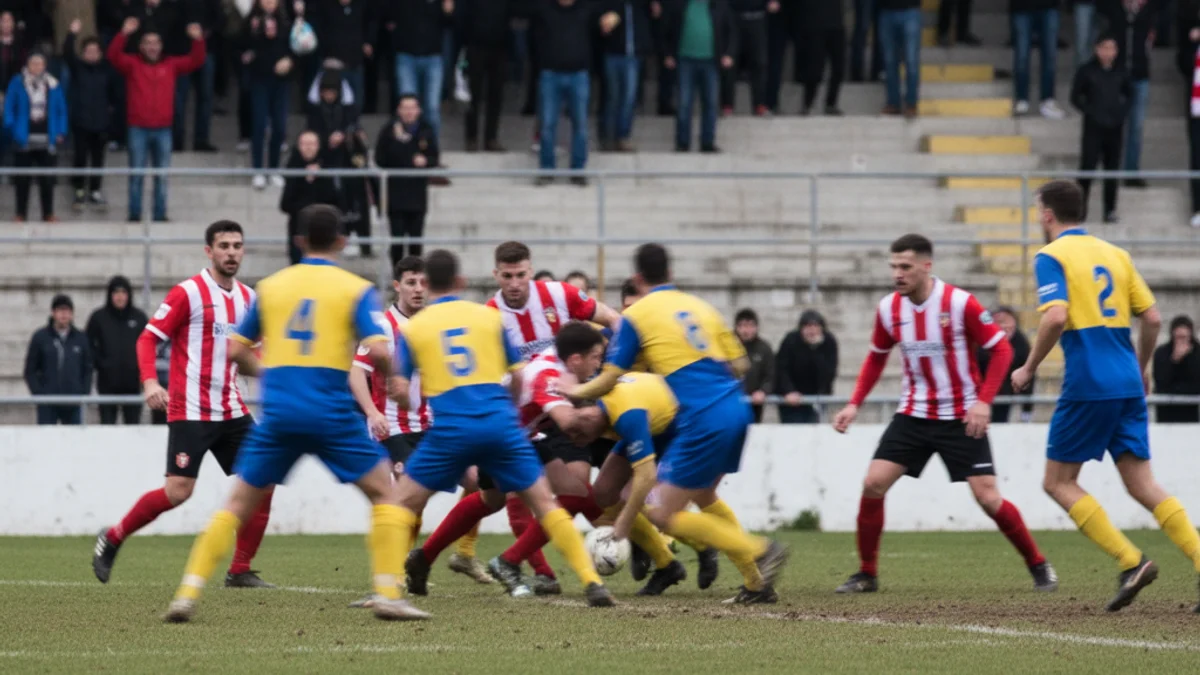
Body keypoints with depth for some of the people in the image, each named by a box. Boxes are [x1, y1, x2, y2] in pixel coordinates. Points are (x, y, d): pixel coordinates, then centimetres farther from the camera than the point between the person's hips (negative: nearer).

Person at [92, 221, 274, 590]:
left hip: (232, 411, 6)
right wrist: (149, 382, -23)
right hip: (190, 411, -6)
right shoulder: (188, 293, -8)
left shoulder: (247, 298, 11)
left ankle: (240, 571, 5)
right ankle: (112, 538, 10)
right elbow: (148, 338, -8)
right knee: (178, 491, -13)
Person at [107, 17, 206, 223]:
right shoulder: (132, 64, 2)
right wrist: (124, 34, -26)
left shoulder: (170, 65, 9)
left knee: (162, 176, 5)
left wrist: (198, 40, -12)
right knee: (137, 175, 0)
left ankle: (160, 215, 10)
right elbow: (114, 56, -13)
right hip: (138, 129, -2)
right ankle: (134, 215, 5)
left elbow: (195, 61, 5)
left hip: (163, 129, 2)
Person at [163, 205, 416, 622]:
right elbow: (378, 352, -10)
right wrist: (389, 375, 11)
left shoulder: (270, 287, 12)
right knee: (385, 493, 12)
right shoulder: (356, 290, 2)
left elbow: (236, 351, 14)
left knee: (239, 504, 12)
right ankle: (388, 595, 0)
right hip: (332, 415, -3)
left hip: (278, 413, 3)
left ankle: (188, 593, 0)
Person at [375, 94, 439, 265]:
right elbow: (380, 160, -8)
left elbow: (435, 159, 10)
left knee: (416, 237, 6)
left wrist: (425, 161, -13)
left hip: (418, 192, 2)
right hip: (395, 192, -2)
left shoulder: (426, 131, 4)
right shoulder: (389, 130, -3)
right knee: (397, 237, -5)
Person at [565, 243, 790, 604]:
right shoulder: (700, 306, 18)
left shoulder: (635, 316, 1)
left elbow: (609, 379, 2)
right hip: (736, 408, 7)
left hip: (703, 419, -7)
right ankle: (756, 582, 17)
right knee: (703, 496, 26)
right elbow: (739, 364, 16)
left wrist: (579, 391, 21)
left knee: (665, 516, 0)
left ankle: (759, 551, -9)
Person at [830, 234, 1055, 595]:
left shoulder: (960, 303, -17)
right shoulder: (889, 308, -3)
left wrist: (984, 401, -20)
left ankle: (1039, 566, 10)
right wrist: (854, 404, 4)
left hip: (962, 418, -4)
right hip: (914, 414, 4)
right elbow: (876, 357, 15)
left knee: (988, 498, -9)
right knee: (873, 484, -9)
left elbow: (1001, 349, -10)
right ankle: (867, 574, 5)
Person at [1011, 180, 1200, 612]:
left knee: (1059, 482, 6)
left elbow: (1055, 317, -19)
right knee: (1141, 484, 7)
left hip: (1087, 386, -6)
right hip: (1127, 387, 6)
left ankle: (1130, 560, -8)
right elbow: (1152, 318, 14)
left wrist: (1029, 368, -7)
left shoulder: (1051, 257, -4)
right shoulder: (1115, 255, 16)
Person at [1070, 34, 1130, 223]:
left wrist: (1123, 111, 7)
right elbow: (1075, 97, 2)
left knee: (1112, 169, 5)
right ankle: (1080, 208, 0)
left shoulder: (1120, 73, 7)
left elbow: (1129, 94, 21)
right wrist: (1089, 111, -8)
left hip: (1114, 128, 3)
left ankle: (1110, 210, 10)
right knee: (1087, 167, -8)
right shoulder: (1087, 71, -3)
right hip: (1093, 128, -3)